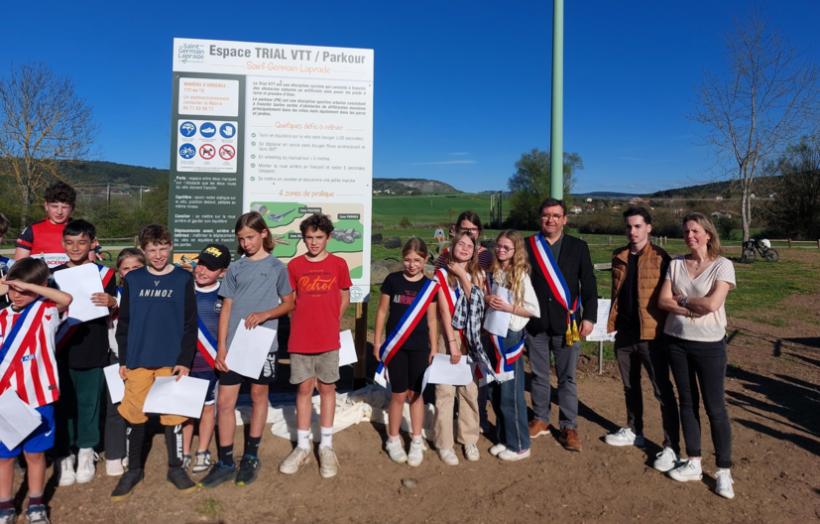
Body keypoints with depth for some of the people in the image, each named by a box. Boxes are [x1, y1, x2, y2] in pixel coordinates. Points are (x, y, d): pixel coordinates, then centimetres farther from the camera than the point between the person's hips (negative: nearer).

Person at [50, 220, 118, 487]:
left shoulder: (104, 274, 2)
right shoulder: (54, 274, 5)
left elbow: (115, 307, 4)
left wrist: (111, 302, -19)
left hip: (93, 351, -1)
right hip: (61, 351, 1)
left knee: (89, 401, 7)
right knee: (62, 403, 5)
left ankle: (86, 451, 24)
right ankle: (64, 454, 19)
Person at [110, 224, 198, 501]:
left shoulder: (183, 279, -1)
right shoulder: (132, 279, 4)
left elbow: (190, 323, -2)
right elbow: (124, 322, 7)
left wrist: (185, 360, -7)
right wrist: (123, 359, 3)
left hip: (172, 361, -1)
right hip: (137, 361, 2)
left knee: (173, 415, 6)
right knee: (135, 416, 9)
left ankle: (176, 468, 23)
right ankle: (133, 469, 27)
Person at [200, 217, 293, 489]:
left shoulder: (276, 267, 2)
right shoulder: (235, 268, 7)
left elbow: (289, 303, 5)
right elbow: (226, 308, 6)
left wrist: (265, 314, -14)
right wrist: (221, 346, 0)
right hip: (233, 344, 2)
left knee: (259, 396, 10)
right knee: (224, 401, 1)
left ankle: (251, 457, 24)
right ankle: (225, 463, 14)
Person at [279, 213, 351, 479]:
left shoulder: (338, 264, 0)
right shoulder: (294, 265, 2)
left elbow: (344, 298, 8)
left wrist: (330, 322, 1)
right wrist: (299, 325, -1)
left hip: (328, 339, -1)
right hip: (300, 339, 1)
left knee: (327, 388, 7)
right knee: (304, 389, 8)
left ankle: (326, 447, 19)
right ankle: (302, 447, 19)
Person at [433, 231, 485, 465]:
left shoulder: (477, 275, 9)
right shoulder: (442, 274, 0)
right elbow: (444, 310, -6)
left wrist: (463, 276, -10)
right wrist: (452, 343, -11)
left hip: (472, 337, 3)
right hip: (448, 335, -2)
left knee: (471, 389, 6)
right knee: (445, 390, -1)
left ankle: (469, 440, 21)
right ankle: (444, 444, 9)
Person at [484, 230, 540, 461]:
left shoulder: (521, 276, -10)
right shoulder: (492, 273, 6)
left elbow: (534, 310, -11)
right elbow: (484, 297, 16)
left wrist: (508, 307, -19)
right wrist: (487, 300, -3)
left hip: (511, 338, -6)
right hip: (493, 336, 6)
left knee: (510, 394, 2)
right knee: (495, 392, 13)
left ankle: (519, 446, 18)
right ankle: (504, 439, 30)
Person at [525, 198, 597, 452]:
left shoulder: (579, 247, 4)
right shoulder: (527, 246, 3)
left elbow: (589, 285, 4)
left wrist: (589, 317, -3)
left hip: (566, 324, -1)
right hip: (535, 323, 1)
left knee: (567, 378, 5)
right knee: (539, 375, 12)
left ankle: (569, 427, 16)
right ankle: (541, 420, 27)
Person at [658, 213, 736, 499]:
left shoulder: (722, 265, -7)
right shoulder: (676, 264, 5)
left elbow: (712, 304, -18)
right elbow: (663, 301, -3)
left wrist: (682, 298, -6)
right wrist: (693, 309, -14)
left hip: (709, 344, -4)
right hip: (676, 341, 4)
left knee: (715, 407, 0)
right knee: (687, 402, 12)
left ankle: (723, 471, 13)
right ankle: (693, 463, 24)